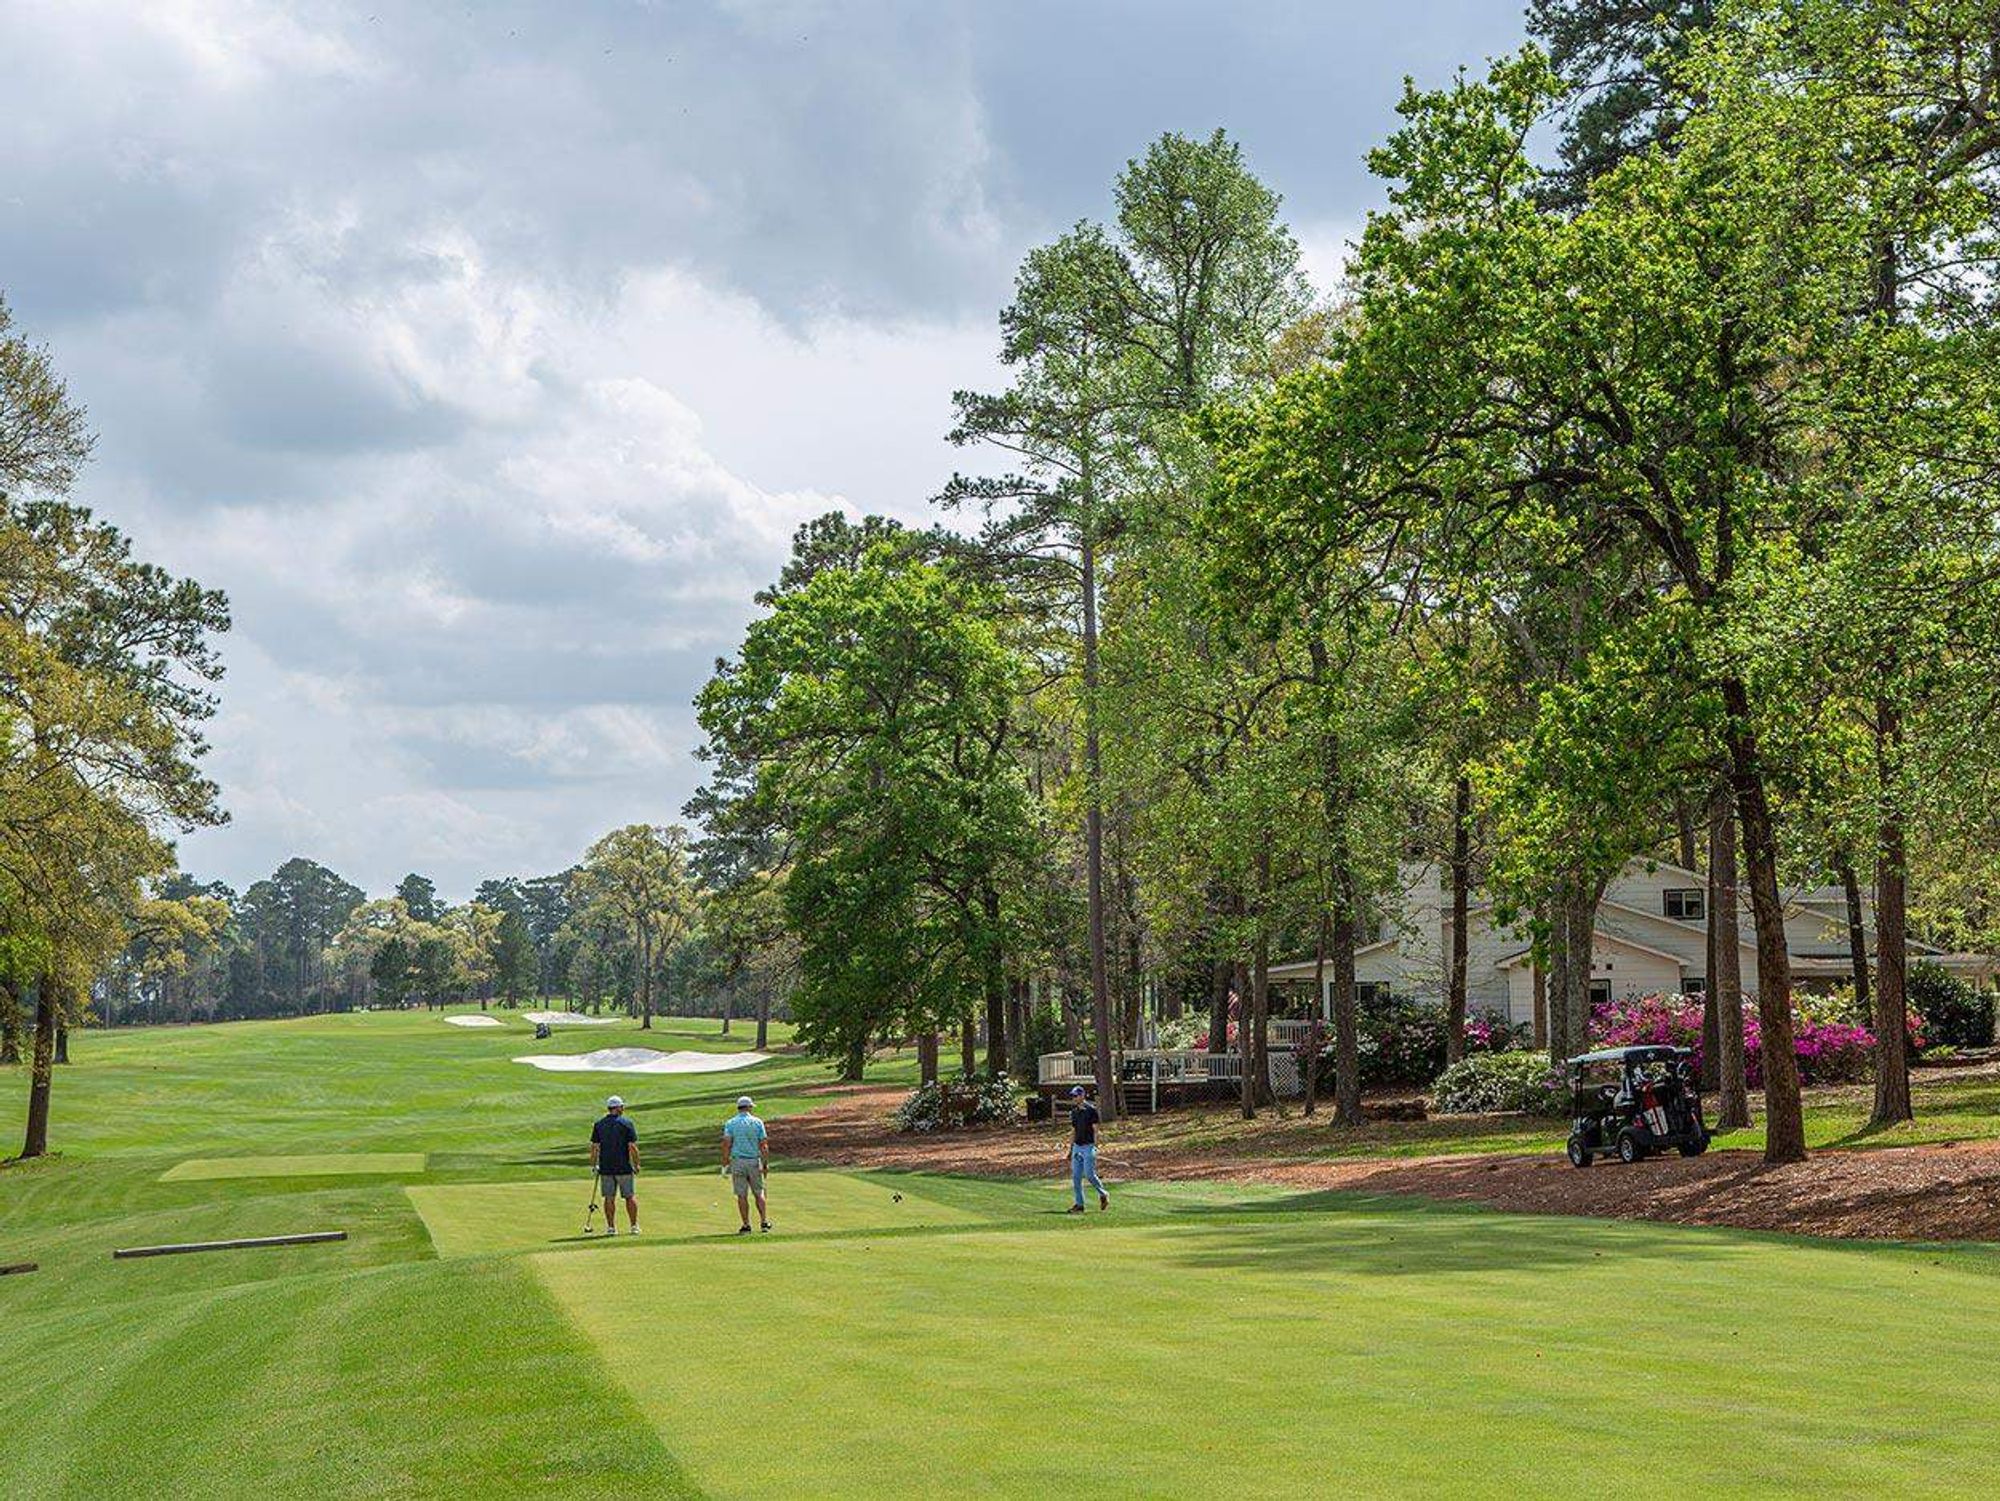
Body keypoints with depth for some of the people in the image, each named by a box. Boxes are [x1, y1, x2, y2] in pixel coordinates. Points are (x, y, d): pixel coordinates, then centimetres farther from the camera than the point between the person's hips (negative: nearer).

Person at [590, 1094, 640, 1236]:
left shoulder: (599, 1125, 3)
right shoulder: (627, 1124, -6)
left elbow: (594, 1147, 2)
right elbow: (632, 1147, -9)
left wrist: (593, 1165, 10)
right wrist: (636, 1164, 0)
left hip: (605, 1168, 2)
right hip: (624, 1167, -2)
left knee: (609, 1198, 8)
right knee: (630, 1197, 8)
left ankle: (611, 1227, 8)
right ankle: (634, 1226, 9)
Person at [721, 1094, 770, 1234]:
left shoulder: (730, 1123, 1)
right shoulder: (757, 1122, 2)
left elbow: (726, 1144, -9)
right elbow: (764, 1145, -2)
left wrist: (725, 1162, -5)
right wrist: (766, 1164, 1)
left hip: (737, 1161, -1)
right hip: (754, 1161, 1)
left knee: (742, 1195, 3)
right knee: (759, 1193, 12)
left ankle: (746, 1225, 3)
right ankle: (764, 1221, 5)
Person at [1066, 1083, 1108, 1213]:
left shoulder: (1091, 1110, -8)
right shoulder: (1074, 1112, 13)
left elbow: (1095, 1130, -9)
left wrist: (1095, 1147, -15)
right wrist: (1070, 1148, 17)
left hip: (1088, 1146, -7)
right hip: (1077, 1147, 7)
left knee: (1089, 1174, -11)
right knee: (1076, 1176, 2)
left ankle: (1103, 1194, 12)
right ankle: (1079, 1204, 6)